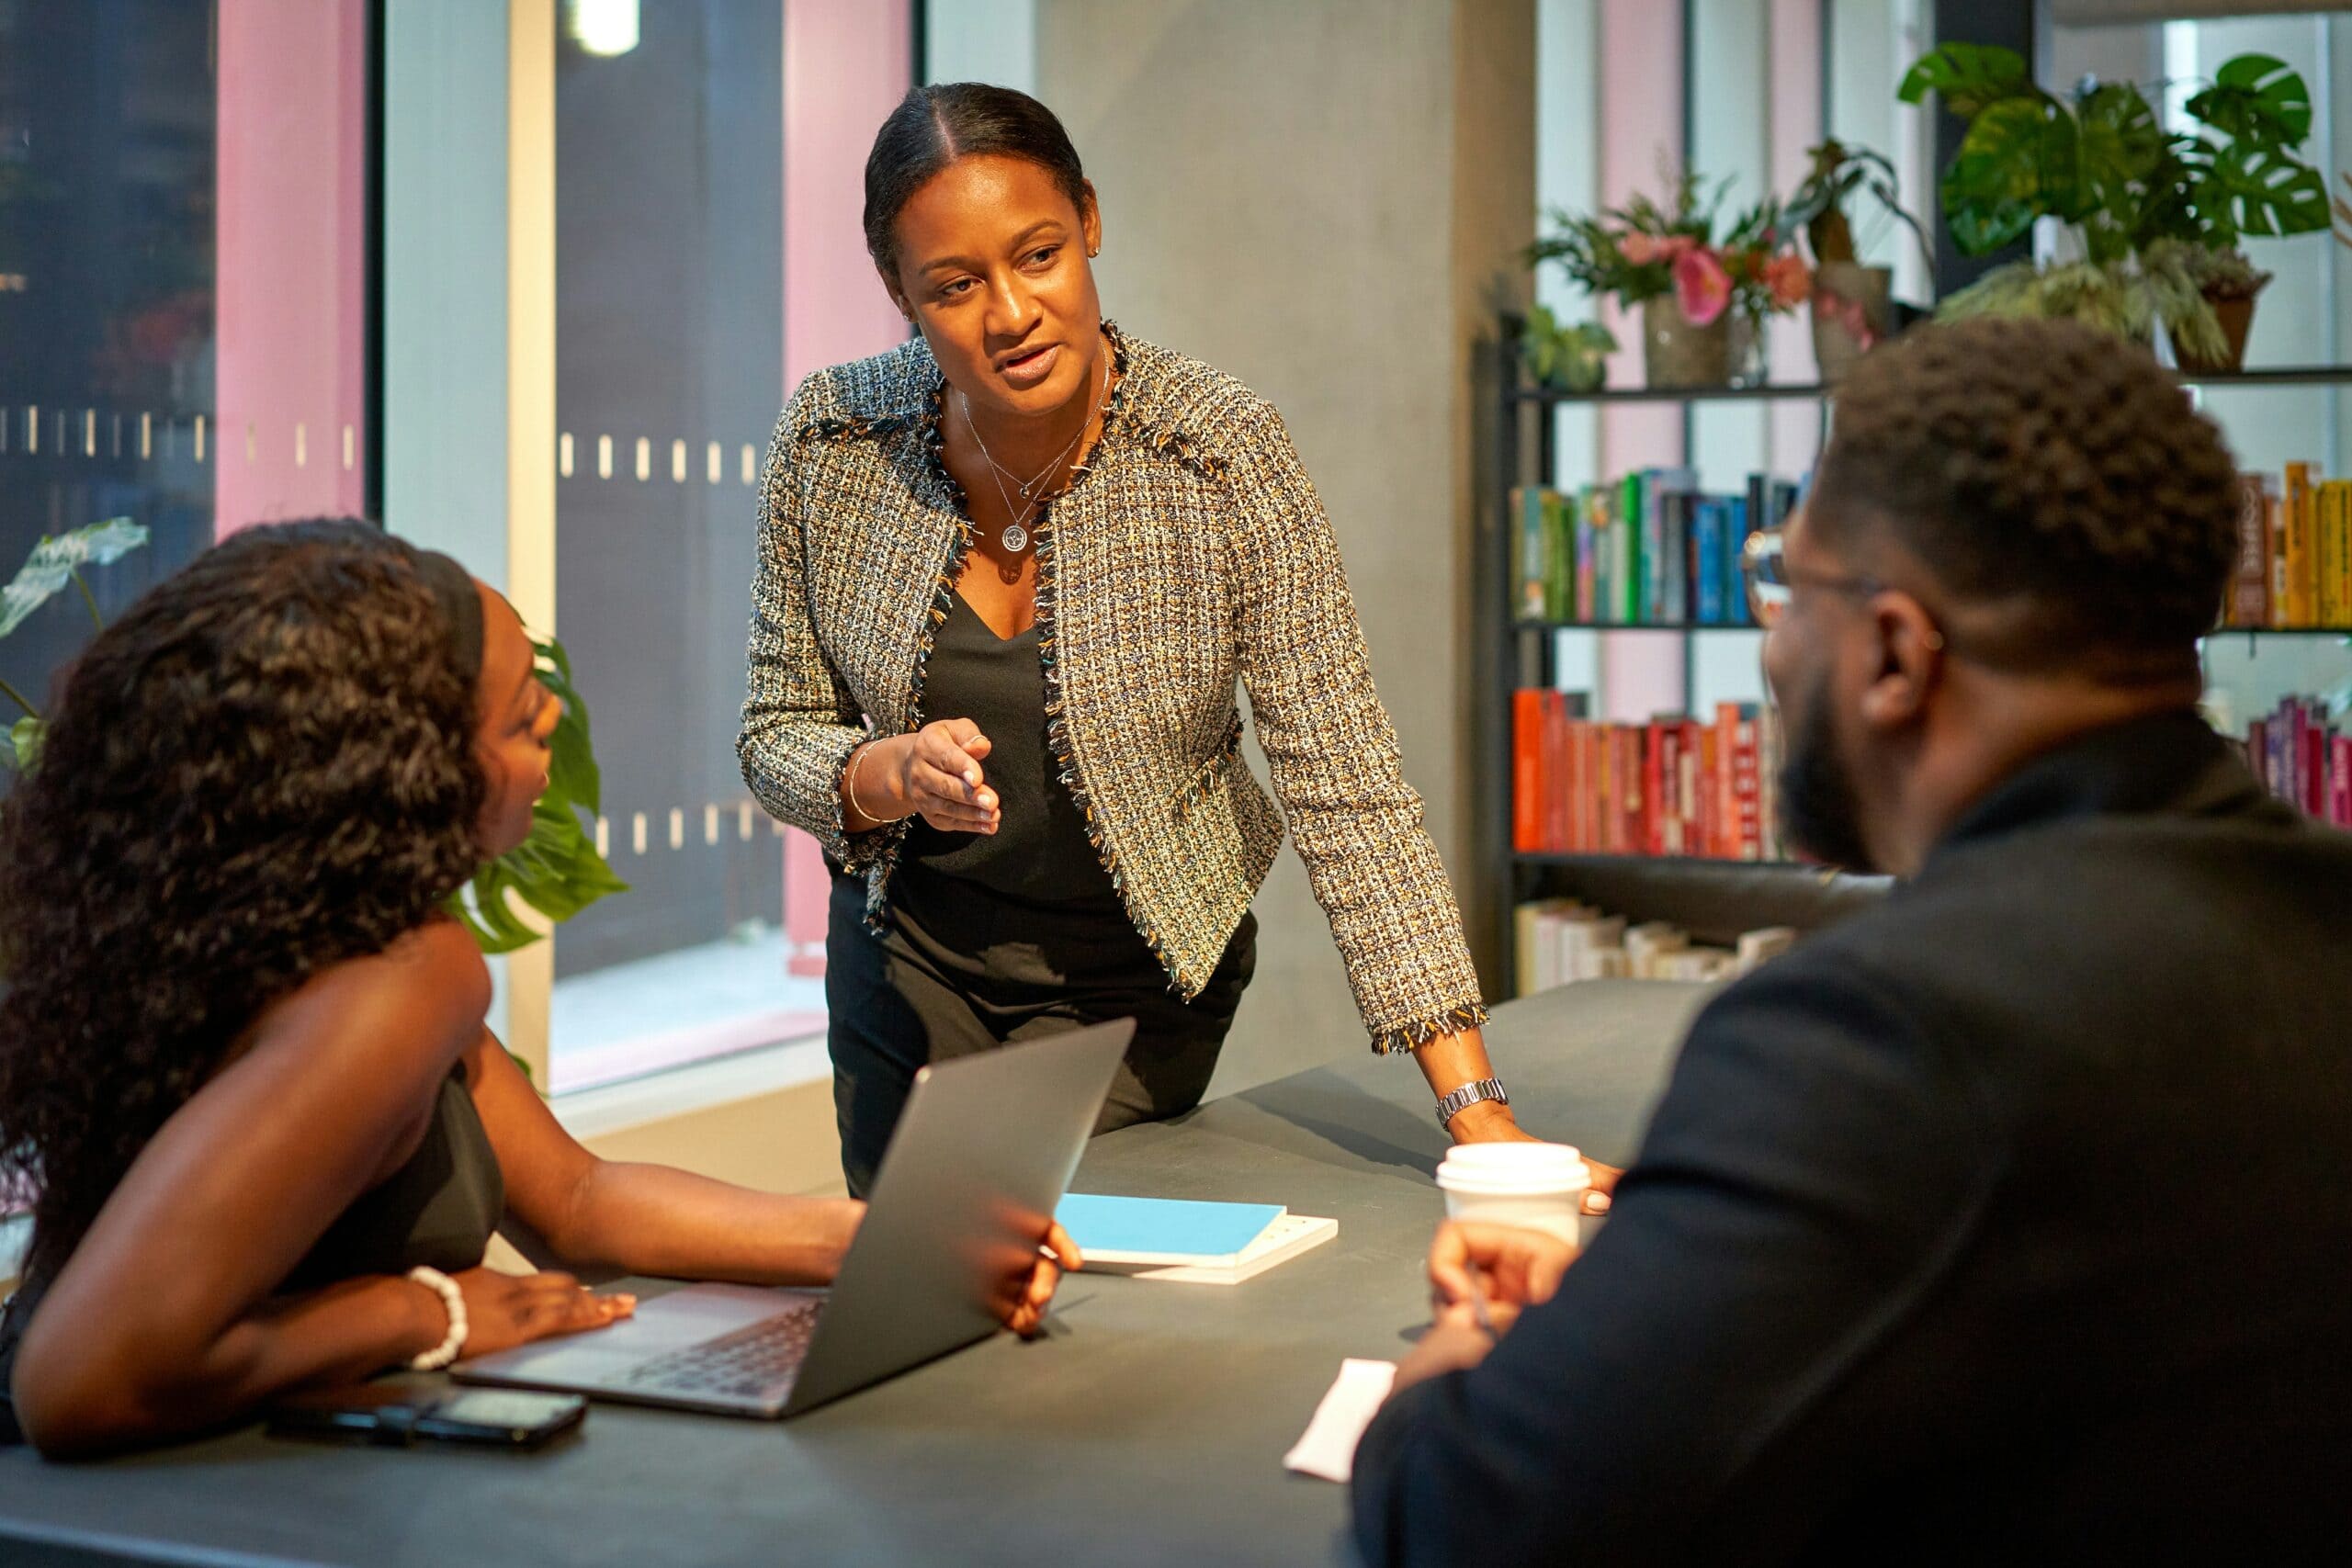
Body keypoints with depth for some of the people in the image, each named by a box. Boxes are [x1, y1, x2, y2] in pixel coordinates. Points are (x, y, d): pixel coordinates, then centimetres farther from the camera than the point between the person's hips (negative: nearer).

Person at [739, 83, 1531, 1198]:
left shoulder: (1222, 456, -24)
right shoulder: (831, 440, -15)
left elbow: (1344, 787, -25)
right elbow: (777, 736, -5)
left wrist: (1474, 1106, -31)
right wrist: (892, 774, -29)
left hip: (1130, 981, -2)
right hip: (905, 948, 3)